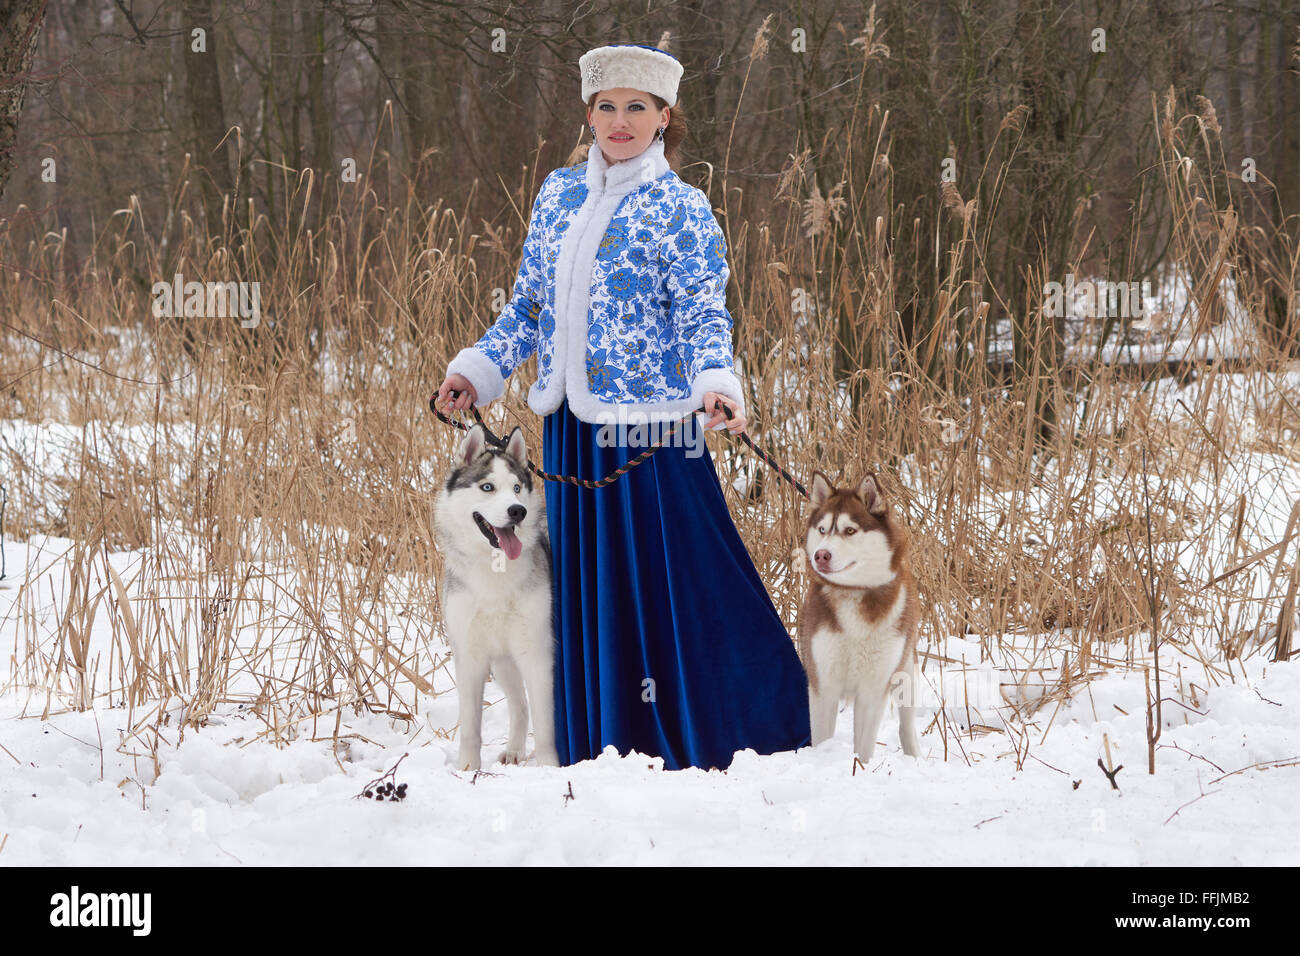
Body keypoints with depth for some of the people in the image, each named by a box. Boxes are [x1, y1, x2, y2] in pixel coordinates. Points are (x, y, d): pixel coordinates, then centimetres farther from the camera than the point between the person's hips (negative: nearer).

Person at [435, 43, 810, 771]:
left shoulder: (681, 210, -3)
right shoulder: (560, 195, 13)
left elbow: (704, 315, -10)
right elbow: (531, 306, 20)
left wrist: (716, 383, -28)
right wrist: (480, 370, 9)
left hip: (651, 428, -6)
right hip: (571, 427, 6)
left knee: (672, 587, -5)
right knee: (585, 592, 10)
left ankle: (709, 751, 4)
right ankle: (601, 753, 19)